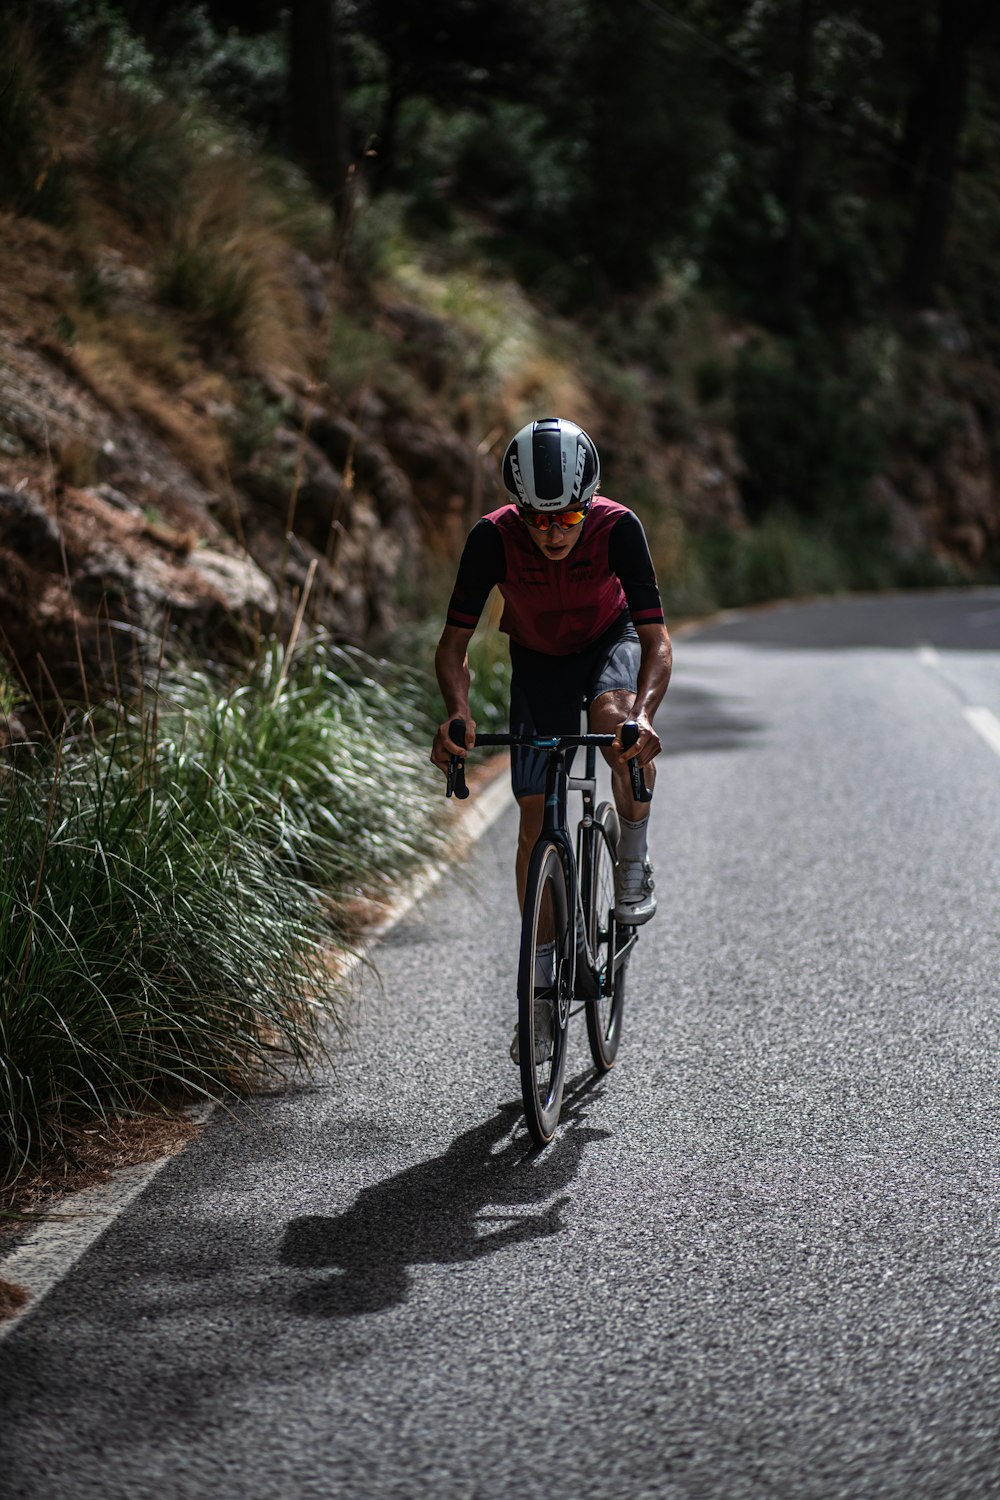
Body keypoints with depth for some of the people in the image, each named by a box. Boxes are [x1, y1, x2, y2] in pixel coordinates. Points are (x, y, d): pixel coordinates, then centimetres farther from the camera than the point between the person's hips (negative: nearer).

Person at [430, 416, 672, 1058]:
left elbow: (657, 639, -35)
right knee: (537, 823, -3)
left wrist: (644, 713, -54)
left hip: (610, 644, -2)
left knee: (615, 718, -38)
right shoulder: (494, 537, -29)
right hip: (538, 661, 2)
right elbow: (454, 644, -26)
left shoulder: (618, 528, -32)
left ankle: (635, 856, -13)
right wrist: (458, 713, -45)